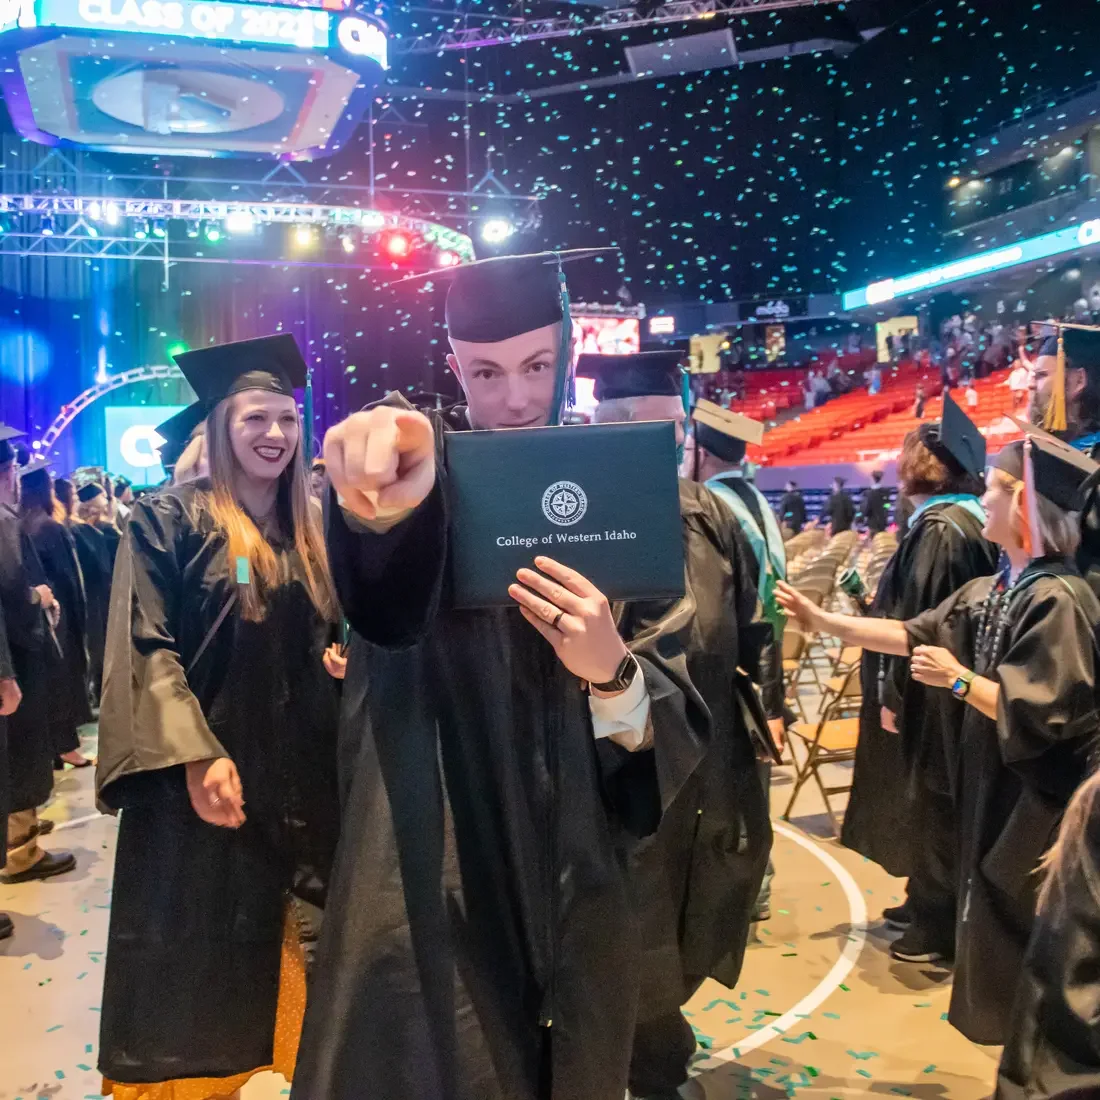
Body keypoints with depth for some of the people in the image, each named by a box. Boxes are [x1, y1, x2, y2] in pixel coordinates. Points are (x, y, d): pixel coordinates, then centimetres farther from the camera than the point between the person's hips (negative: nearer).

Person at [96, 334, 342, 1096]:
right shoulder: (169, 521, -7)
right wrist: (197, 755, -22)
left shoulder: (309, 532, 9)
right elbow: (145, 649, -13)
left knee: (275, 950, 16)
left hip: (295, 779, 5)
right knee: (192, 960, 6)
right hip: (202, 770, -5)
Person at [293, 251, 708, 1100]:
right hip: (430, 869, -2)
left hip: (570, 874, 3)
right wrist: (388, 504, -54)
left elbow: (676, 712, -4)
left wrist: (612, 671, -27)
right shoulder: (428, 465, -5)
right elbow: (384, 598, -31)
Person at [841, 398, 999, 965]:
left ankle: (939, 927, 15)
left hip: (928, 693, -10)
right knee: (930, 807, 20)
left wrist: (893, 694, -18)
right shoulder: (963, 520, 9)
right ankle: (929, 900, 33)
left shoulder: (938, 529, -21)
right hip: (941, 689, 10)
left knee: (930, 805, 2)